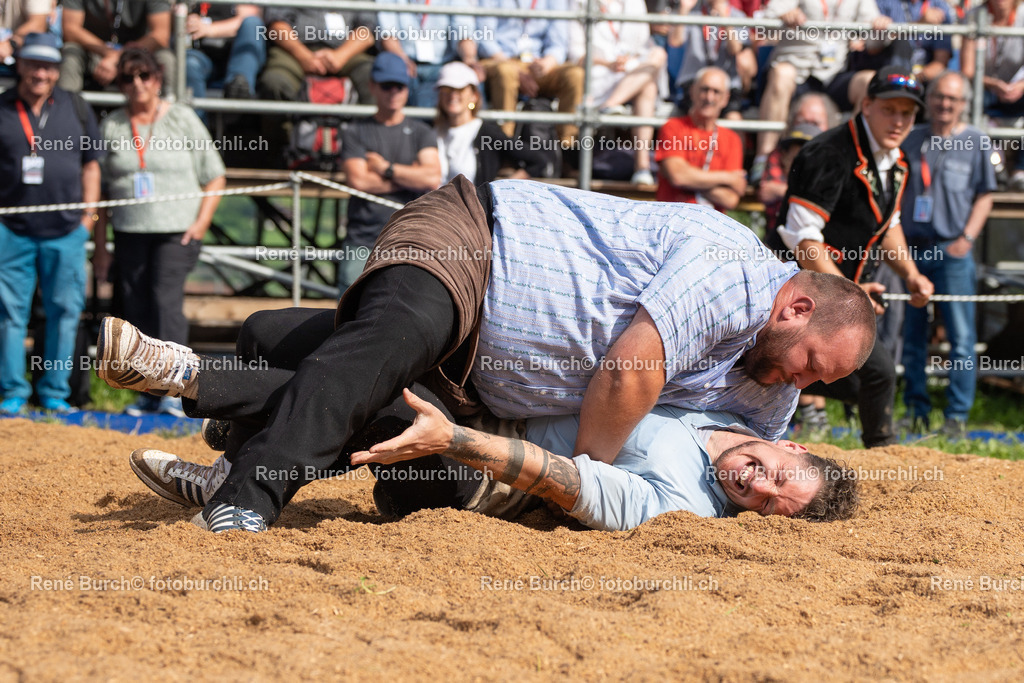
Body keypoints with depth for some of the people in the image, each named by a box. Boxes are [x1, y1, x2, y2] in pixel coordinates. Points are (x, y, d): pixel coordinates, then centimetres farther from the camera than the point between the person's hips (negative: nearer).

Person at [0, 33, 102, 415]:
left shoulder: (76, 110, 9)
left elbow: (90, 164, 14)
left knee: (65, 311, 3)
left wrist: (88, 217, 7)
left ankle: (55, 392, 12)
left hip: (66, 231, 2)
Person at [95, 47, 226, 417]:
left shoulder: (183, 119, 3)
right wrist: (99, 245, 8)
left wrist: (201, 223, -6)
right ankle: (149, 392, 11)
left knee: (166, 299, -19)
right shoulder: (112, 126, 9)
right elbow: (99, 188, 13)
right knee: (135, 310, 2)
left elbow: (214, 177, 7)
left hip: (176, 232, -3)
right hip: (130, 232, 3)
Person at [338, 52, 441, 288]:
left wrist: (385, 168, -4)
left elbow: (433, 179, -5)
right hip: (364, 239, 0)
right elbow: (359, 180, -6)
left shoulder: (421, 133, 11)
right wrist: (410, 176, -2)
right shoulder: (355, 132, 9)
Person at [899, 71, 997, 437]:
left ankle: (957, 415, -3)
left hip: (953, 250, -3)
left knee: (961, 337, -6)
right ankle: (916, 410, 14)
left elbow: (984, 196, 4)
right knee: (912, 336, 6)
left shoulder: (976, 142, 4)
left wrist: (967, 237, -8)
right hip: (911, 248, 3)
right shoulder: (912, 140, 12)